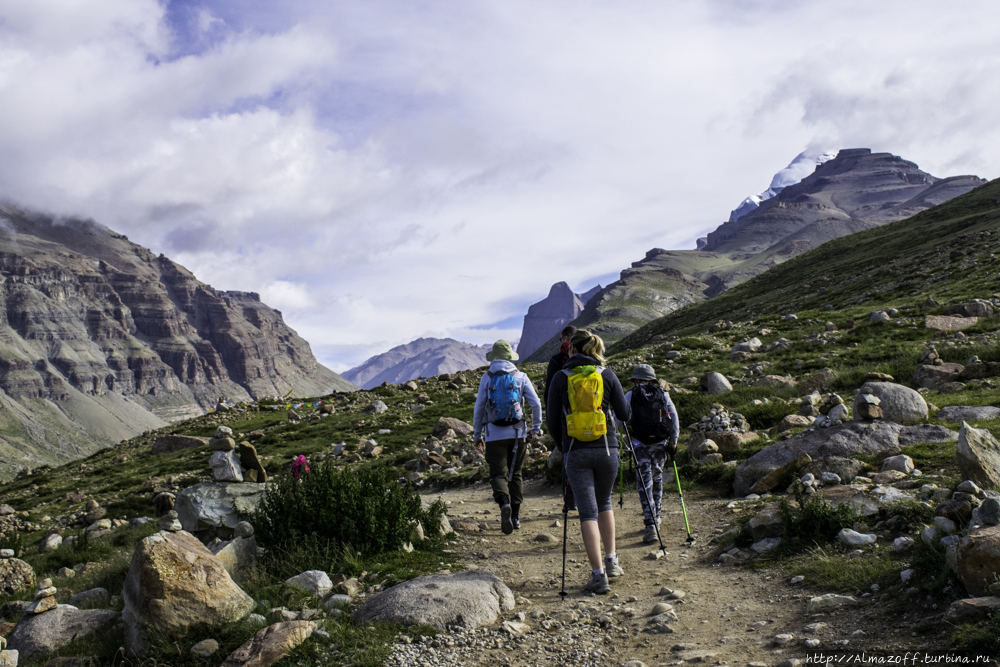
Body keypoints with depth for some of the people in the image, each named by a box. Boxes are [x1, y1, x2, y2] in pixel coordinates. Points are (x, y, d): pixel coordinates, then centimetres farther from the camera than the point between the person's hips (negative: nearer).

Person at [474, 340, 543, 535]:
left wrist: (477, 435, 11)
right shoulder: (521, 377, 4)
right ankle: (515, 516, 18)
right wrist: (535, 428, 10)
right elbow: (536, 404, -2)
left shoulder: (487, 378, 2)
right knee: (515, 474, 15)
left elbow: (479, 409, 2)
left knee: (498, 475, -3)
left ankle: (505, 504, -32)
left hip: (494, 435, -2)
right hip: (518, 433, 2)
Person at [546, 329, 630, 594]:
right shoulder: (607, 374, 2)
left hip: (576, 452, -2)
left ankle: (598, 575, -4)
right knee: (604, 502, 23)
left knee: (587, 510, 1)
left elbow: (553, 421, 2)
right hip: (607, 448, 2)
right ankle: (611, 561, 22)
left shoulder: (561, 377, 1)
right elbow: (624, 413, 4)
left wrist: (562, 443, 20)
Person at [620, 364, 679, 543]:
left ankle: (650, 525, -12)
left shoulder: (630, 396, -1)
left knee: (644, 483, -2)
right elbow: (674, 419, 4)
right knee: (657, 478, 21)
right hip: (661, 443, 3)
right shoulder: (663, 395, 5)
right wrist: (673, 442, 10)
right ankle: (655, 516, 32)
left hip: (640, 444, -3)